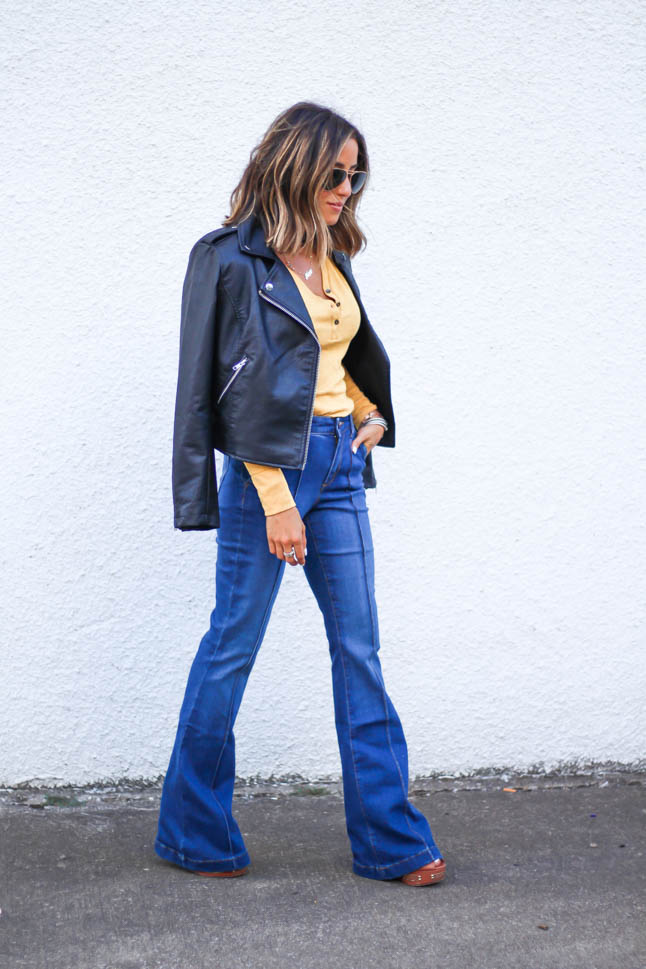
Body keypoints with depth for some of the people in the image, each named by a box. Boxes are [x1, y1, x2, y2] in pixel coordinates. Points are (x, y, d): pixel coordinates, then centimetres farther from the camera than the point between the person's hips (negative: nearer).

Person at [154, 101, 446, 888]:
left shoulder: (333, 257, 13)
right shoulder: (232, 258, -9)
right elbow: (236, 388, -14)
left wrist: (371, 414, 11)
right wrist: (275, 498, -18)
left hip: (338, 466, 7)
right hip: (268, 469, -7)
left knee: (360, 651, 7)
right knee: (232, 648, 4)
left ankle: (389, 839, 15)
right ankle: (194, 834, 21)